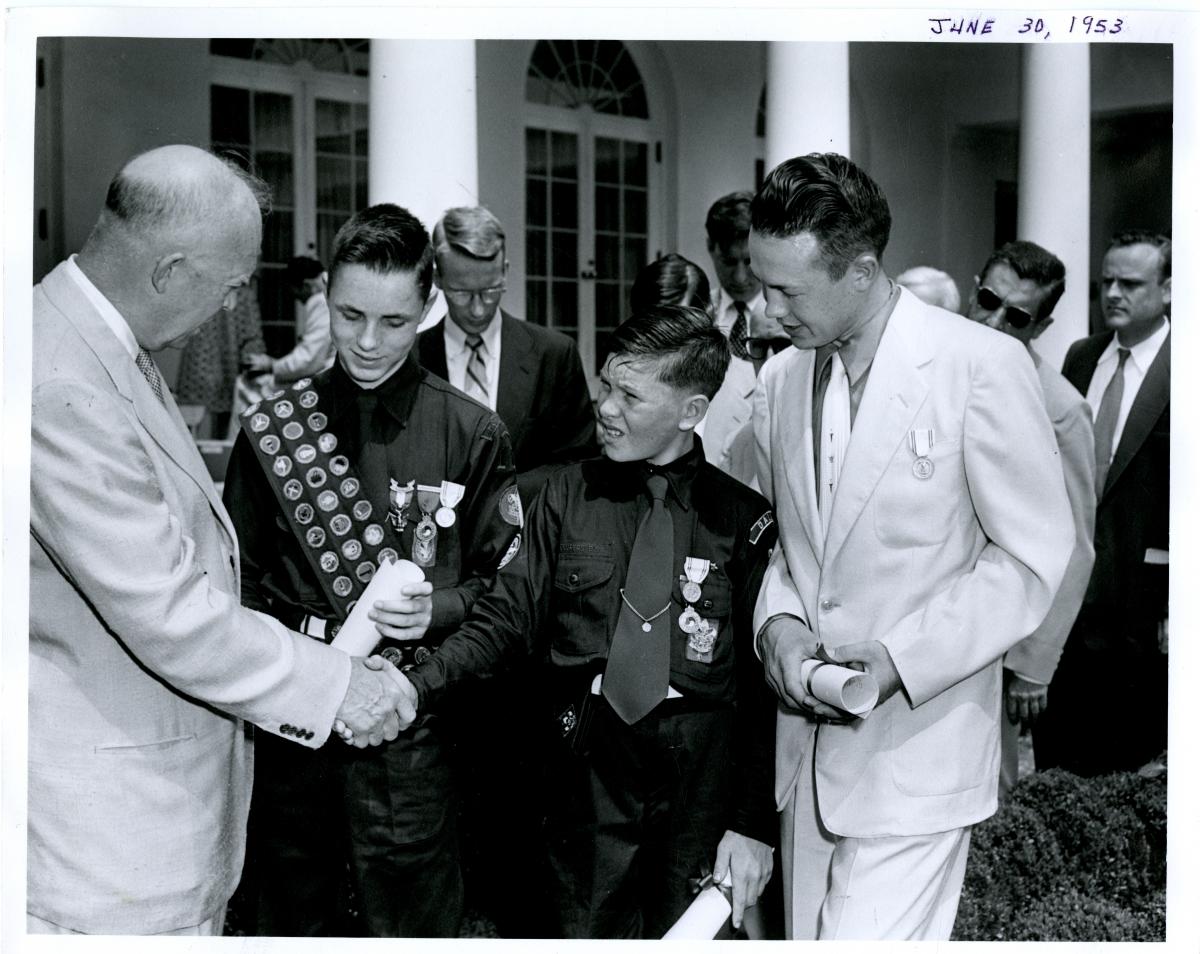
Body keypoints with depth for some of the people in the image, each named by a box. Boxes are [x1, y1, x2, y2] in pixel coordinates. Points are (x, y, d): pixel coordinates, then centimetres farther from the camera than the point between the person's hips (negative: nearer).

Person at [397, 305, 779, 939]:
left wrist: (753, 823, -6)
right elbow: (508, 618, 1)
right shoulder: (568, 495, 2)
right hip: (590, 766, 2)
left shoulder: (744, 518, -5)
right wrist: (412, 690, -13)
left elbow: (764, 683, -4)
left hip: (700, 774, -1)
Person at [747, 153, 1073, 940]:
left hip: (916, 748, -6)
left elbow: (1032, 556, -10)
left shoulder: (984, 366, -13)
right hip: (806, 742, 6)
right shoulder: (780, 380, 6)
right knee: (807, 936, 16)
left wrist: (901, 659, -19)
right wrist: (778, 622, -4)